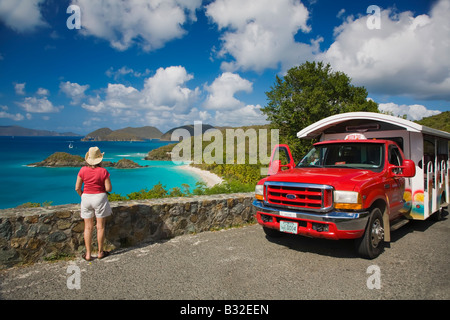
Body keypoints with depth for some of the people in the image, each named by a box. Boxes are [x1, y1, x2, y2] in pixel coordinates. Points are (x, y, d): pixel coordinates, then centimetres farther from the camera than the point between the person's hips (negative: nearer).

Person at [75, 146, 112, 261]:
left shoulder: (83, 170, -5)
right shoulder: (103, 171, -12)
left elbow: (77, 188, -3)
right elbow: (109, 188, -10)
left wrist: (82, 196, 15)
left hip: (86, 198, 3)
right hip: (100, 198, -2)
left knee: (88, 227, 9)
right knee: (100, 227, 8)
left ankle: (88, 254, 14)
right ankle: (100, 252, 18)